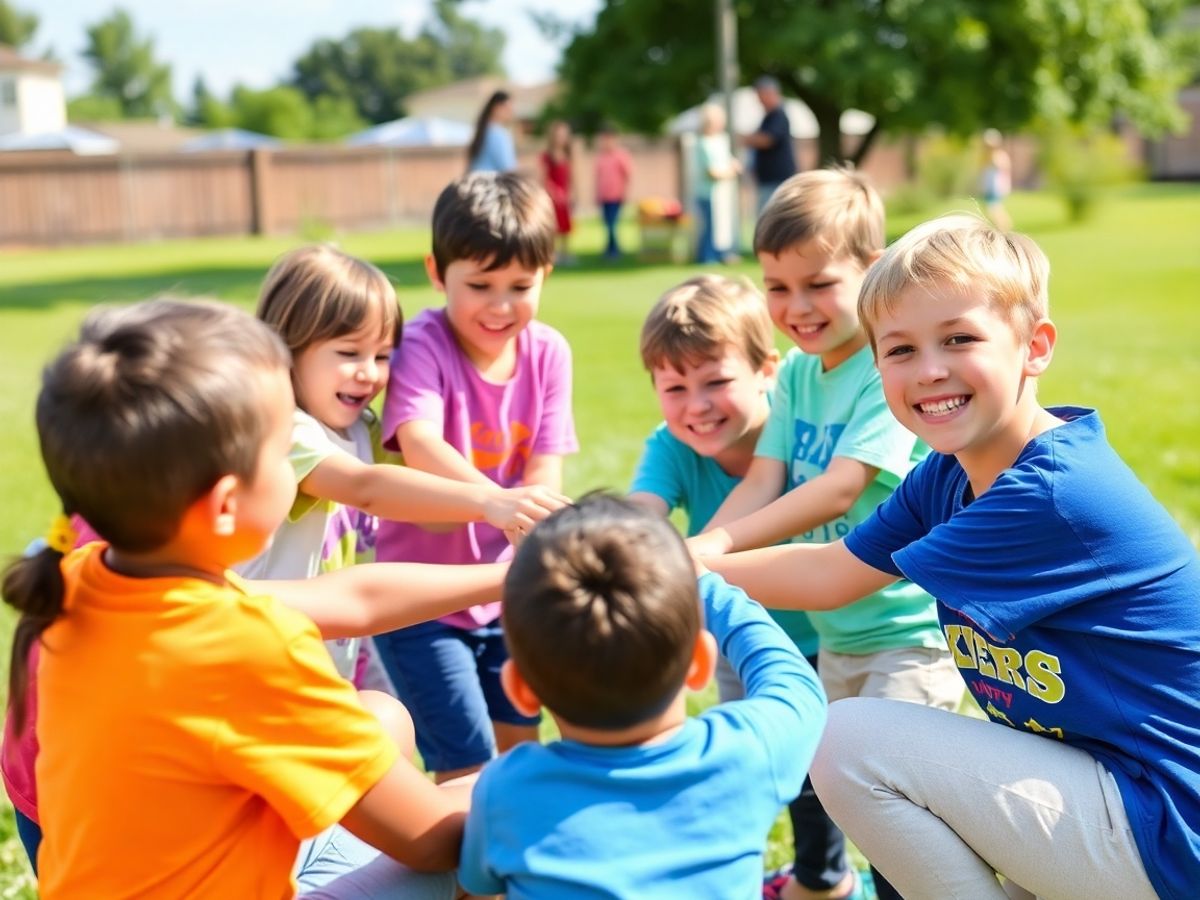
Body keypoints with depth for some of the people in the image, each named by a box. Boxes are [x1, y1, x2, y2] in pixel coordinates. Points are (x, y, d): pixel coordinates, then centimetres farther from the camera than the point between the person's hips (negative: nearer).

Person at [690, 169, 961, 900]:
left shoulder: (891, 369, -19)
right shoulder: (796, 373, 4)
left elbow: (838, 490, -27)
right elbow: (761, 482, -4)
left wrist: (719, 545, -32)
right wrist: (689, 555, -21)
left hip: (910, 628, -7)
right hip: (834, 628, 8)